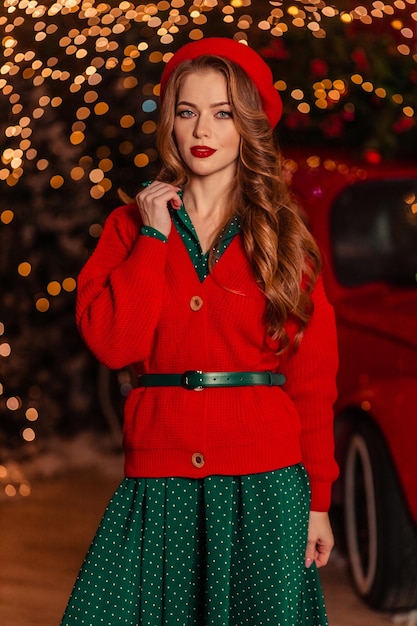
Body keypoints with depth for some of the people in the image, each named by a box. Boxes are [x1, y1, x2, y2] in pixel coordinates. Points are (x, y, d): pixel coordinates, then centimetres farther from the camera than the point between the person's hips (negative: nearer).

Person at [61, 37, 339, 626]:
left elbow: (312, 377, 3)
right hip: (160, 477, 1)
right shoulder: (132, 226, 8)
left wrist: (318, 499, 0)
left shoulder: (282, 235, 5)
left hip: (265, 484, 0)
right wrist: (154, 236, -7)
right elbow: (112, 344, -7)